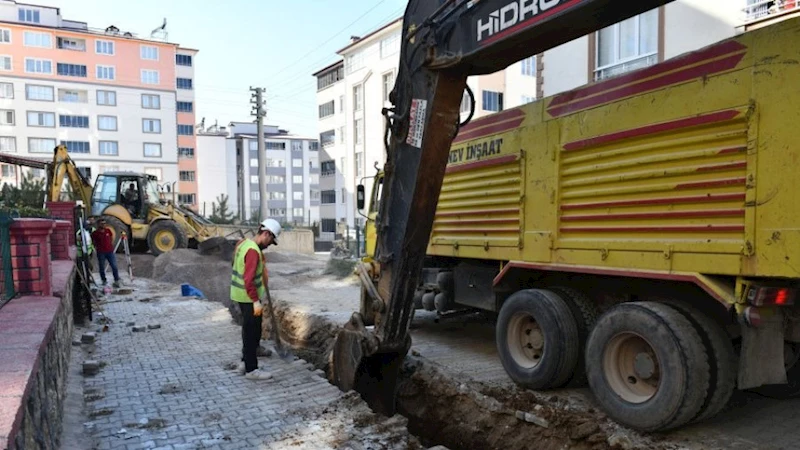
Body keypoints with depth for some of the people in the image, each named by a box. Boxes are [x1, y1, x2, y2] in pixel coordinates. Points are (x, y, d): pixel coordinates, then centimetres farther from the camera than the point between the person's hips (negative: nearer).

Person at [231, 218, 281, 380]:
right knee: (252, 332, 1)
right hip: (249, 298, -10)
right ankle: (251, 370, 10)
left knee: (249, 331, 20)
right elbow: (249, 280, -27)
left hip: (240, 295, 10)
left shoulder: (244, 243, 8)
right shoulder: (253, 251, -23)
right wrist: (256, 301, -24)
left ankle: (245, 362, 31)